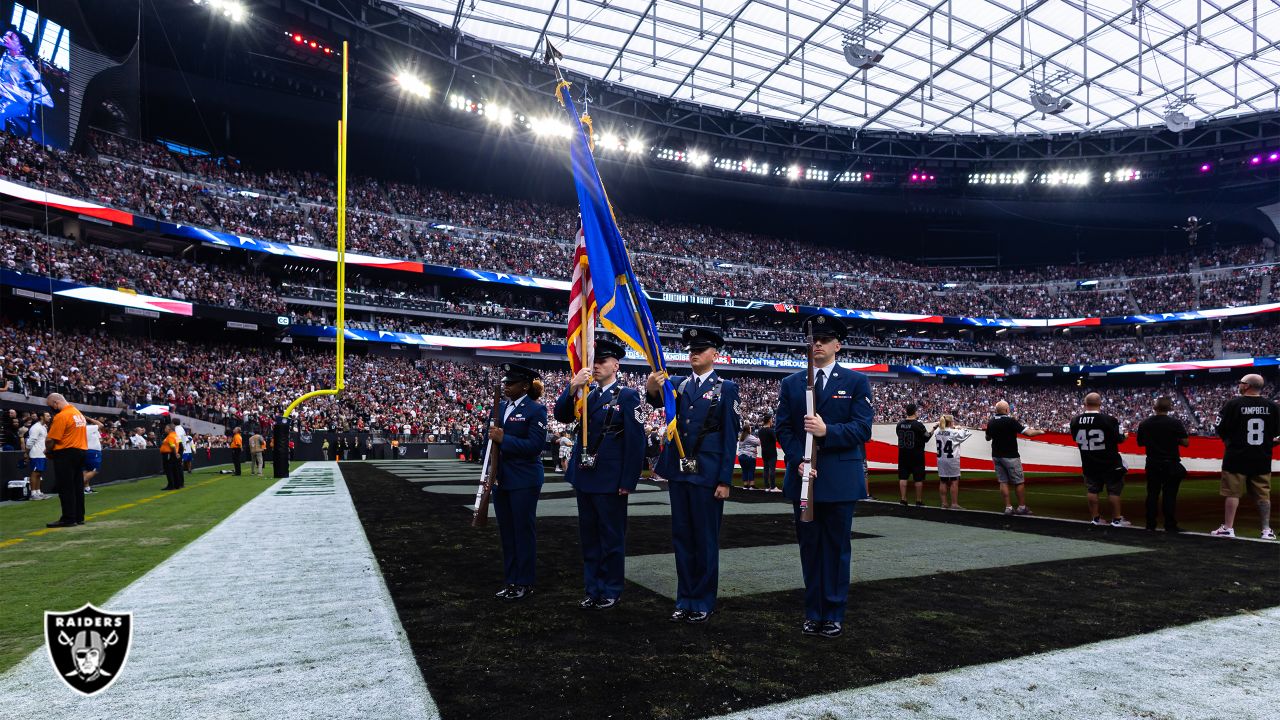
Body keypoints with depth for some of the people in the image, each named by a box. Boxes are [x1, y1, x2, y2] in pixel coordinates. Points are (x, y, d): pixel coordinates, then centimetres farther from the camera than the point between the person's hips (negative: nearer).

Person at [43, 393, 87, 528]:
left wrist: (48, 450, 3)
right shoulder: (79, 414, 12)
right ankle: (79, 517, 16)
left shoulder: (61, 416, -14)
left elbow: (51, 439, -15)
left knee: (66, 488, -3)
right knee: (78, 486, 11)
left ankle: (68, 518, 0)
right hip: (81, 451, 8)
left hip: (66, 454, -8)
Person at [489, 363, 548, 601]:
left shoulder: (535, 410, -10)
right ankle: (510, 581, 25)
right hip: (501, 479, 7)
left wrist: (504, 439, -20)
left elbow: (536, 445, -18)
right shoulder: (500, 407, 11)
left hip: (524, 481, -7)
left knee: (523, 530, 3)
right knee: (506, 531, 13)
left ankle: (524, 583, 15)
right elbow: (494, 439, 14)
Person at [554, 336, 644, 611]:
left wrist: (628, 481, -14)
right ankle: (593, 589, 26)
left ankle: (611, 592, 19)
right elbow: (562, 415, 0)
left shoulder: (627, 396, -7)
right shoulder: (586, 395, 11)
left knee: (612, 537, 6)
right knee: (588, 536, 14)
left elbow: (635, 441, -11)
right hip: (584, 478, 6)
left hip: (610, 481, -6)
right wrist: (573, 387, -16)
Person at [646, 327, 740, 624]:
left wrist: (725, 480, -10)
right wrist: (652, 386, -35)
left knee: (706, 540, 5)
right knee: (682, 538, 11)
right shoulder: (678, 384, 10)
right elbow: (658, 399, -11)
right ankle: (685, 599, 23)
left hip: (707, 474, -4)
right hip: (678, 472, 4)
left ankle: (704, 602, 18)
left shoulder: (726, 388, -2)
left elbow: (730, 436, -5)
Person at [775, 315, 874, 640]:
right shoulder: (791, 384, 9)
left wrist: (827, 430, -22)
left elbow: (862, 428, -7)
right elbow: (783, 429, 4)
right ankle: (813, 613, 20)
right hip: (803, 478, 2)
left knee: (837, 548, 6)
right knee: (810, 548, 10)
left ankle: (834, 615, 17)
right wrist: (799, 461, -10)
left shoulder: (856, 382, 2)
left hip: (840, 480, -2)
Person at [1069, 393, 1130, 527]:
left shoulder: (1075, 421, -7)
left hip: (1089, 463, 3)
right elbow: (1119, 439, -8)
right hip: (1109, 463, -3)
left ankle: (1095, 518, 17)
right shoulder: (1109, 419, -19)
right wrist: (1124, 435, 14)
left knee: (1092, 490, 11)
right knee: (1114, 490, 8)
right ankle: (1117, 519, 15)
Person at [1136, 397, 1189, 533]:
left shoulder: (1144, 424, 0)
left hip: (1152, 464, 3)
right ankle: (1170, 525, 3)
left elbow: (1140, 442, 9)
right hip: (1171, 464, -3)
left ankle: (1150, 524, 11)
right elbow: (1186, 442, -9)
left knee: (1152, 494, 8)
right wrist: (1174, 439, 8)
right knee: (1170, 494, 1)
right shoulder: (1175, 423, -11)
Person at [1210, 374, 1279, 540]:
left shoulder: (1233, 404, -11)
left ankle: (1228, 528, 3)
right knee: (1263, 494, 11)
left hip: (1236, 457, -4)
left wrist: (1228, 441, 11)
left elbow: (1221, 429, -9)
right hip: (1262, 458, 4)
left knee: (1232, 493, 1)